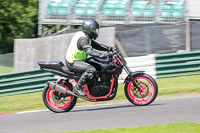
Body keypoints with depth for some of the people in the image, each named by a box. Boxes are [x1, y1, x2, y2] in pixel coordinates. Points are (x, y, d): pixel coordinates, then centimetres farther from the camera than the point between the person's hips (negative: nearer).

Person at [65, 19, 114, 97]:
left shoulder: (87, 38, 13)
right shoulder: (82, 38, -21)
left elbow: (96, 45, 18)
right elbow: (90, 51, -35)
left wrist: (108, 48, 3)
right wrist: (102, 54, -46)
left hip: (79, 60, 11)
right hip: (72, 62, -11)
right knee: (91, 69, -31)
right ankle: (77, 88, -25)